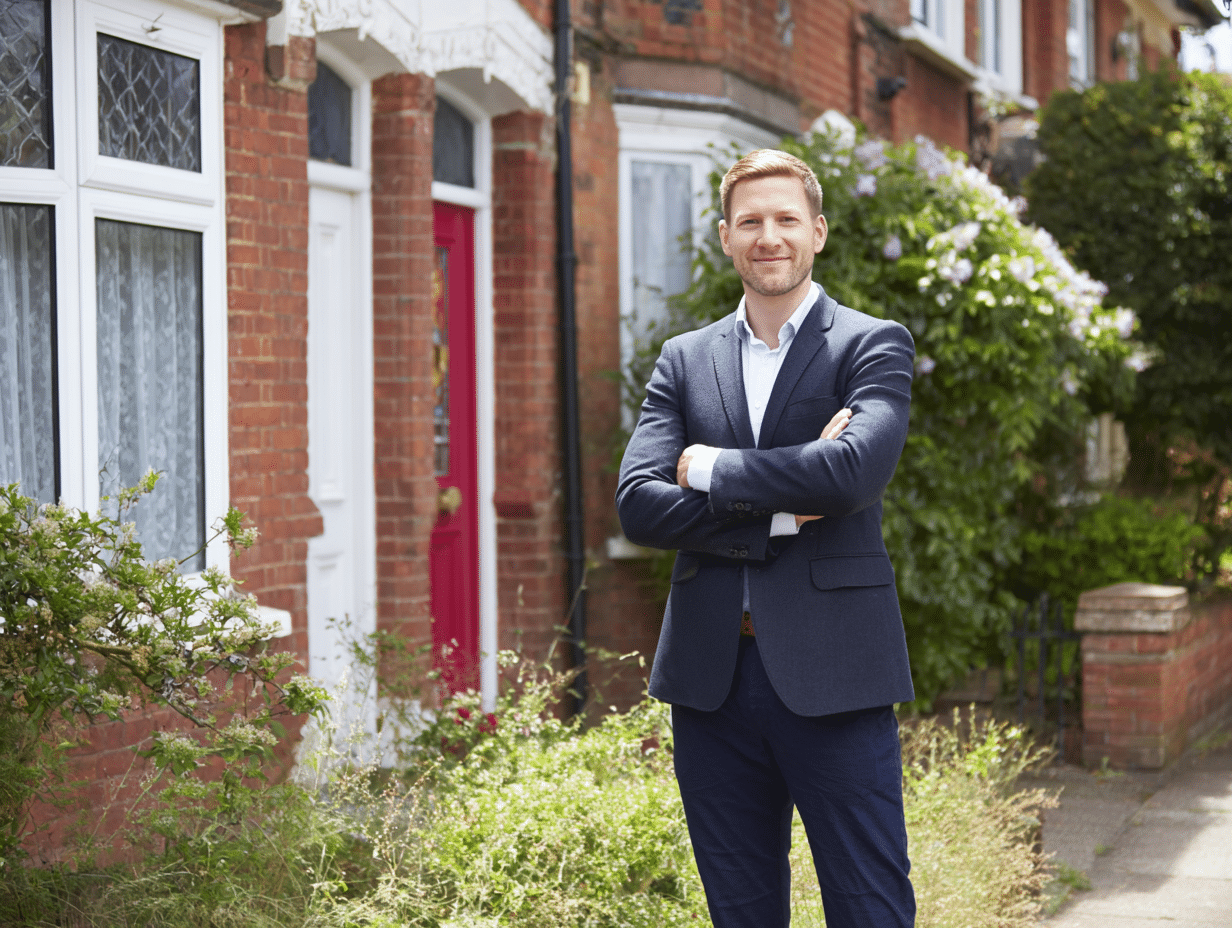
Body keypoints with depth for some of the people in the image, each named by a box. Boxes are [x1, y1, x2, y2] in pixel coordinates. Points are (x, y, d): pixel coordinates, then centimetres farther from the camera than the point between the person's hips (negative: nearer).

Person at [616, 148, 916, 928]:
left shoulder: (873, 346, 2)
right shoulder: (685, 360, 12)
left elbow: (855, 469, -18)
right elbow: (639, 505, -1)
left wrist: (711, 468, -7)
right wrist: (780, 508, -12)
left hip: (831, 677, -3)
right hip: (712, 679, 4)